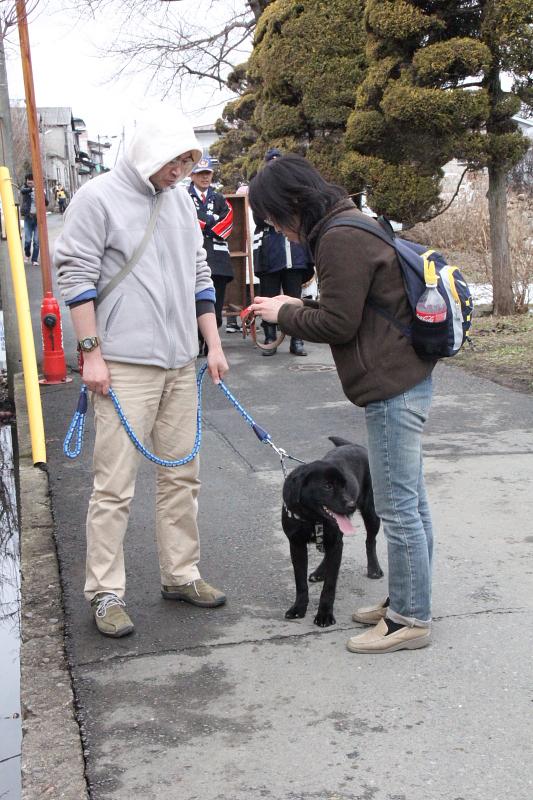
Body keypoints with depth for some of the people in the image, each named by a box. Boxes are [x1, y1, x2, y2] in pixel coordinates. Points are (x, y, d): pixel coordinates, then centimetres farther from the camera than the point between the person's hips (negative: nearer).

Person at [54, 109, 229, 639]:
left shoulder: (179, 200, 15)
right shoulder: (98, 198, -5)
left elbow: (198, 274, 19)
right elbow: (75, 277, -8)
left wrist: (213, 346, 13)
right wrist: (91, 352, -13)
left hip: (180, 363, 7)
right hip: (124, 366, -7)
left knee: (181, 476, 12)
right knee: (114, 485, -4)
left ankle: (180, 575, 24)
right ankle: (105, 593, 5)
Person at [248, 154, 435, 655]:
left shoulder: (340, 239, -17)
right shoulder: (348, 225, 16)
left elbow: (338, 323, -17)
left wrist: (285, 314, -2)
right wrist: (295, 307, 10)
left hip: (392, 387, -11)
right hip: (406, 379, 11)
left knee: (397, 507, -3)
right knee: (409, 501, 17)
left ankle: (410, 619, 7)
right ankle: (407, 602, 28)